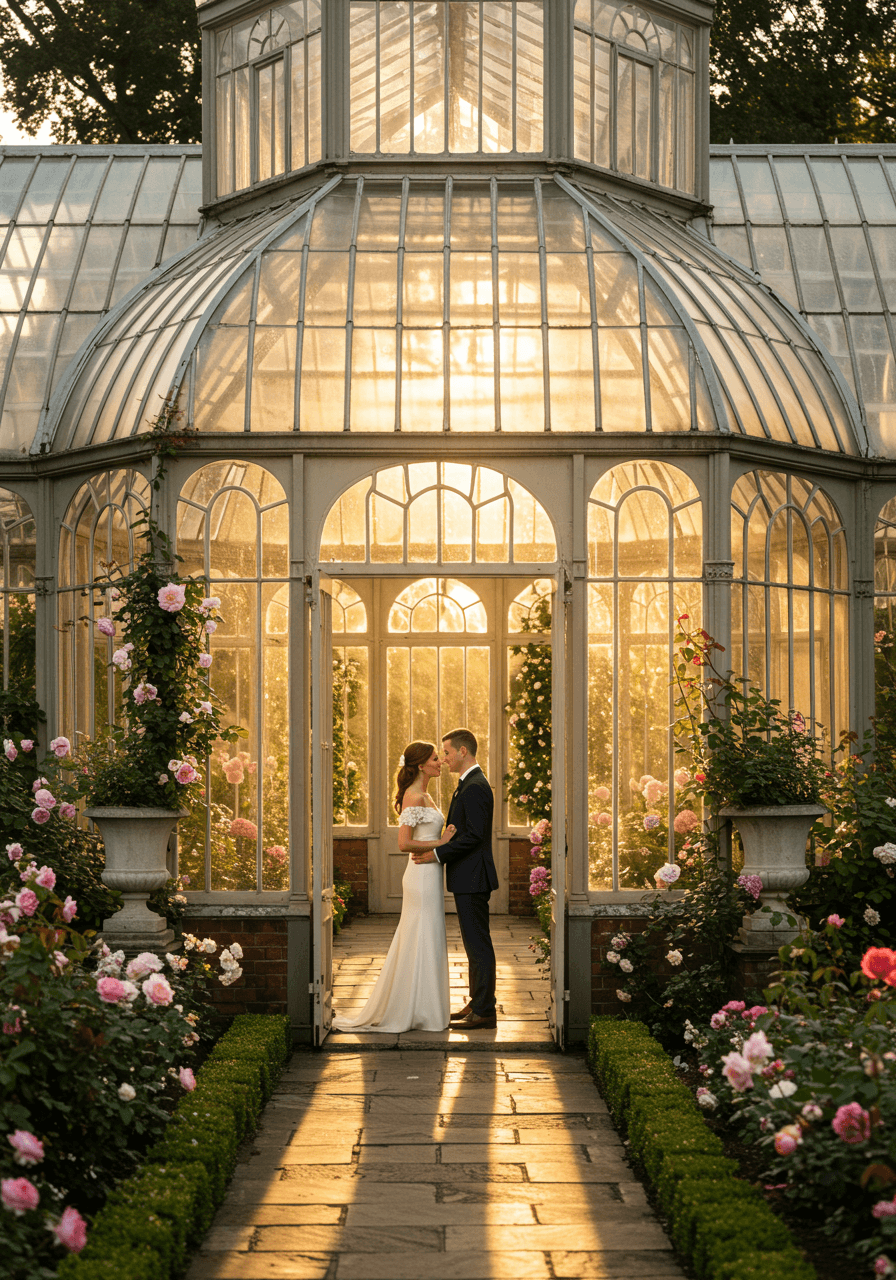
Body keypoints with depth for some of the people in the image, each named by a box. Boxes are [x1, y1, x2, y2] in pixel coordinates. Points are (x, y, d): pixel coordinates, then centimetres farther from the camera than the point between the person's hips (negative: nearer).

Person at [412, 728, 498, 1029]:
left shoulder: (475, 787, -17)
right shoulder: (468, 785, 17)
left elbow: (474, 835, -23)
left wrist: (438, 854, -19)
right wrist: (438, 848, 14)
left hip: (473, 879, -11)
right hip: (468, 879, 11)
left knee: (478, 944, -7)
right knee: (474, 944, 15)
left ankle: (485, 1012, -3)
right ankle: (477, 1003, 22)